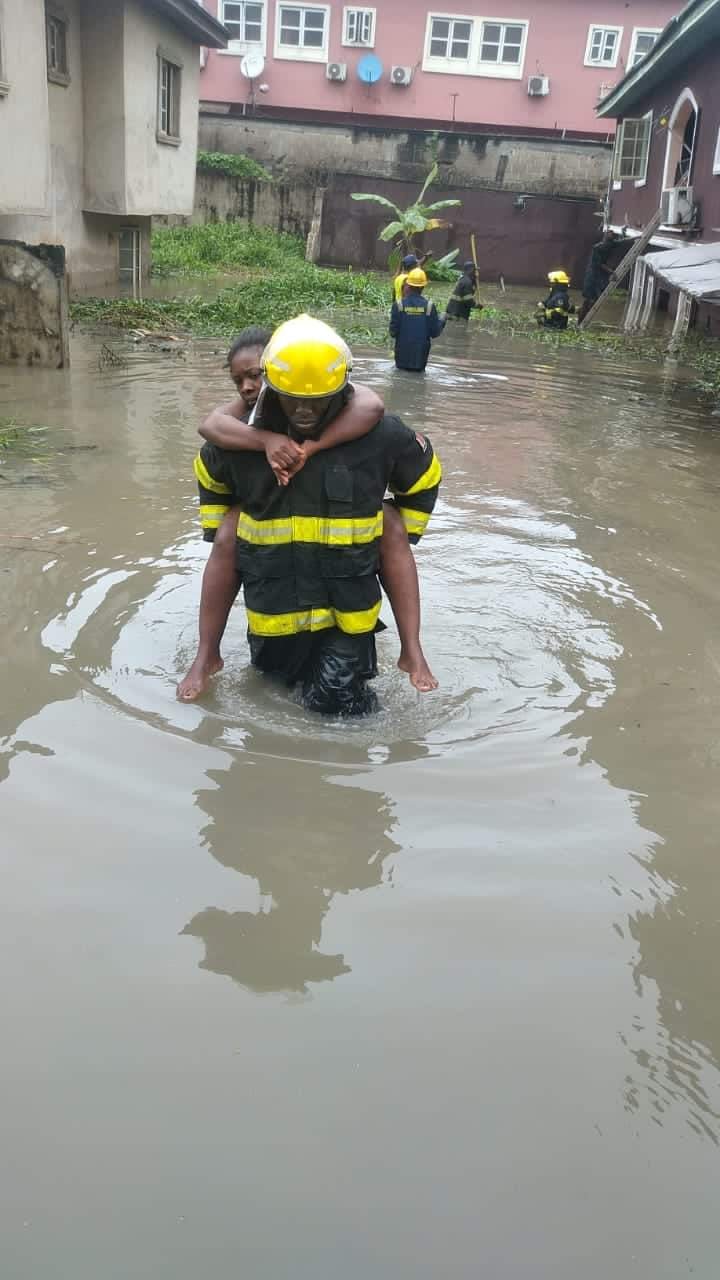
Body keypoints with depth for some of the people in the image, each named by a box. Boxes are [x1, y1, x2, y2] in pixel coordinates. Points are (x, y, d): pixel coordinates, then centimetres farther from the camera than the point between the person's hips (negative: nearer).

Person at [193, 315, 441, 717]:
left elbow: (424, 477, 8)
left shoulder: (379, 434, -13)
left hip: (347, 603, -2)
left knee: (336, 699, -6)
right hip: (273, 603, 2)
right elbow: (211, 478, 15)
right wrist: (218, 535, 14)